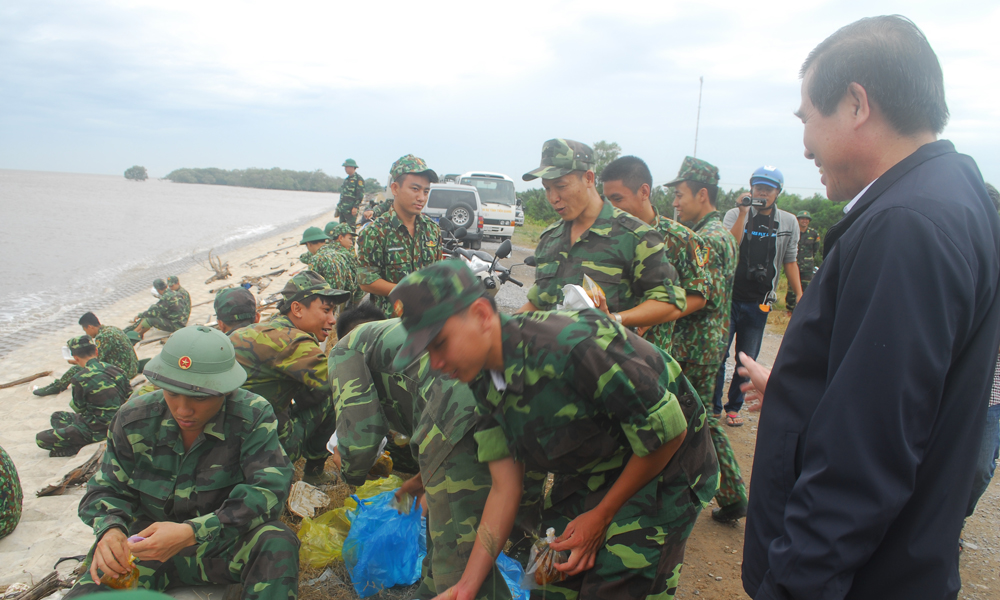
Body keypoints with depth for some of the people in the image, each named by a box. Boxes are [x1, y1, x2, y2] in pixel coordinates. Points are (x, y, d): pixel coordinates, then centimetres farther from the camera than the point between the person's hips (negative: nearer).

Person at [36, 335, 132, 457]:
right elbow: (129, 396, 6)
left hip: (97, 429, -7)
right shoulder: (115, 369, -1)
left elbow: (78, 408, -4)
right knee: (57, 416, 25)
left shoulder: (80, 378, -19)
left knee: (40, 439, -1)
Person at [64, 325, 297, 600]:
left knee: (278, 542, -31)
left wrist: (192, 532, -37)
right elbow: (107, 490, 3)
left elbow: (269, 488, -25)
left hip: (225, 543, -2)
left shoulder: (253, 416, -18)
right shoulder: (134, 419, -7)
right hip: (150, 545, 2)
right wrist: (110, 529, -21)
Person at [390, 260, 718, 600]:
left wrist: (601, 516, -15)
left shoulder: (571, 346, -35)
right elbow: (505, 484, -4)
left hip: (661, 467, -6)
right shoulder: (485, 380, -8)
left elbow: (667, 431, -26)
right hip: (586, 475, 7)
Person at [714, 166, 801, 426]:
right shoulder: (735, 214, -1)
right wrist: (744, 213, -19)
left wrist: (800, 294, 4)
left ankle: (734, 406, 25)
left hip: (759, 302, 2)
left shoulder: (788, 222, 6)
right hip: (730, 297, -2)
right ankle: (713, 407, 14)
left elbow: (790, 261, 11)